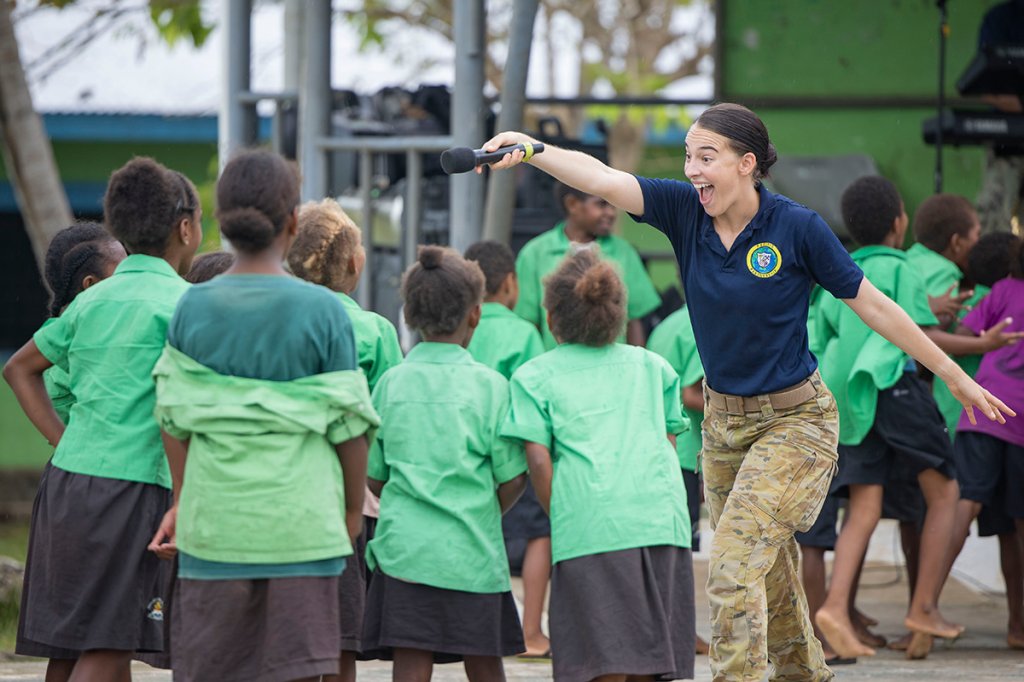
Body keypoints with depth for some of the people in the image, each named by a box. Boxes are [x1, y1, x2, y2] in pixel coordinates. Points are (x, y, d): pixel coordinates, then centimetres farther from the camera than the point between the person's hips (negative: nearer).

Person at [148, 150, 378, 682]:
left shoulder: (193, 308, 1)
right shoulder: (321, 310, -5)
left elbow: (175, 419, 6)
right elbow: (347, 422, -2)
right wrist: (353, 507, 11)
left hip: (214, 519, 2)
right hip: (300, 519, -2)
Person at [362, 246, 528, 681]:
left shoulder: (391, 383, 2)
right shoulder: (489, 385, -4)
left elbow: (374, 477, 8)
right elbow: (512, 480, -2)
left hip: (403, 547, 1)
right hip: (473, 551, -1)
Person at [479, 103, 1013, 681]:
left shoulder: (798, 227, -16)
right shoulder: (685, 210, -6)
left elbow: (873, 305, -8)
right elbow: (604, 180, -19)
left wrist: (955, 376, -3)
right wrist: (529, 149, -37)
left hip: (794, 420, -6)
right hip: (723, 418, 6)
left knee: (735, 562, -19)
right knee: (769, 573, 18)